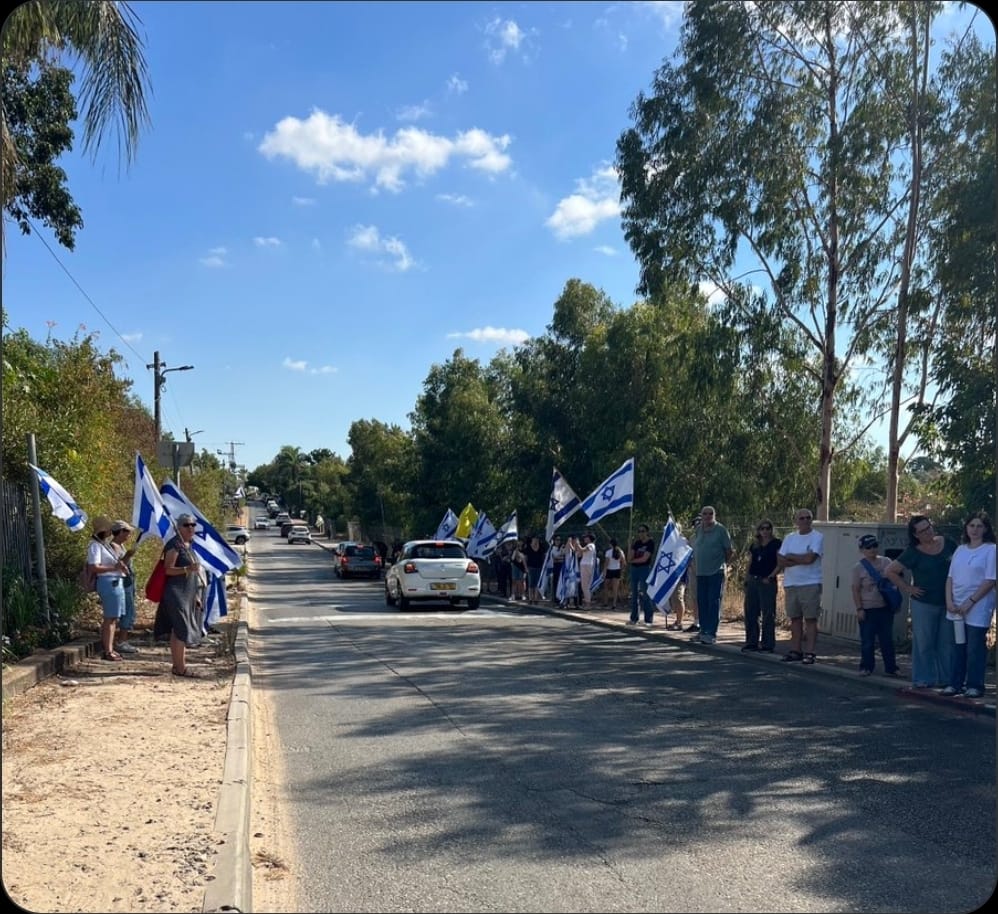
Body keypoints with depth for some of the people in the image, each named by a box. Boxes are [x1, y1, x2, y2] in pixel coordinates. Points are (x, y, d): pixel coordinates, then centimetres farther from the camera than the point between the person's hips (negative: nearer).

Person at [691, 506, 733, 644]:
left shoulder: (720, 530, -5)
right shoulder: (698, 530, 11)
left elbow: (729, 550, -2)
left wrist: (723, 562, 3)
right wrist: (697, 562, 12)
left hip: (716, 572, -5)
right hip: (701, 572, 6)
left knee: (714, 602, -6)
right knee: (702, 602, 7)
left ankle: (711, 633, -5)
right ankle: (703, 631, 16)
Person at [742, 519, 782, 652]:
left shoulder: (777, 543, -2)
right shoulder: (754, 546, 15)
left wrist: (770, 577, -13)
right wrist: (746, 579, 9)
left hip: (767, 582, -6)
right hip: (752, 581, 6)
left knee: (768, 614, -3)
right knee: (750, 613, 8)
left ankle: (768, 644, 3)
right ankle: (751, 642, 16)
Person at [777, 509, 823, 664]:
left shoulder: (817, 537, -3)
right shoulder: (789, 538, 12)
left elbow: (810, 558, -17)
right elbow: (780, 562, 2)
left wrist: (790, 557, -3)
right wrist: (801, 560, -11)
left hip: (810, 584, -5)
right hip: (790, 584, 5)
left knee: (810, 619, -4)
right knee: (795, 618, 11)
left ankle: (810, 652, -2)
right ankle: (796, 650, 17)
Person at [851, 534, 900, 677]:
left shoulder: (886, 562, 3)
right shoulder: (858, 567, -5)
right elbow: (856, 589, -5)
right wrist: (859, 609, -10)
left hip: (885, 607, 3)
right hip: (868, 610, -3)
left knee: (887, 640, 10)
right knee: (867, 641, 3)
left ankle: (891, 667, 18)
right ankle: (866, 667, 14)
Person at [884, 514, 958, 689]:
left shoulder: (947, 543, 1)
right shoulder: (913, 553, -8)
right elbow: (889, 571, -6)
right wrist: (907, 588, -9)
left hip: (947, 603, 3)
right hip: (923, 604, -3)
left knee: (946, 643, 9)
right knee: (924, 643, 3)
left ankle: (945, 678, 18)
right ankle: (923, 679, 10)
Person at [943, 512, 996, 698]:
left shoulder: (990, 550, -5)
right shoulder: (960, 549, 11)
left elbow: (990, 581, -11)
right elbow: (950, 577, 11)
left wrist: (970, 602, -15)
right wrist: (949, 601, -2)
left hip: (978, 608, -5)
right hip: (956, 607, 5)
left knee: (975, 648, -1)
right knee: (958, 646, 10)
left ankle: (975, 685, 9)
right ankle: (955, 683, 17)